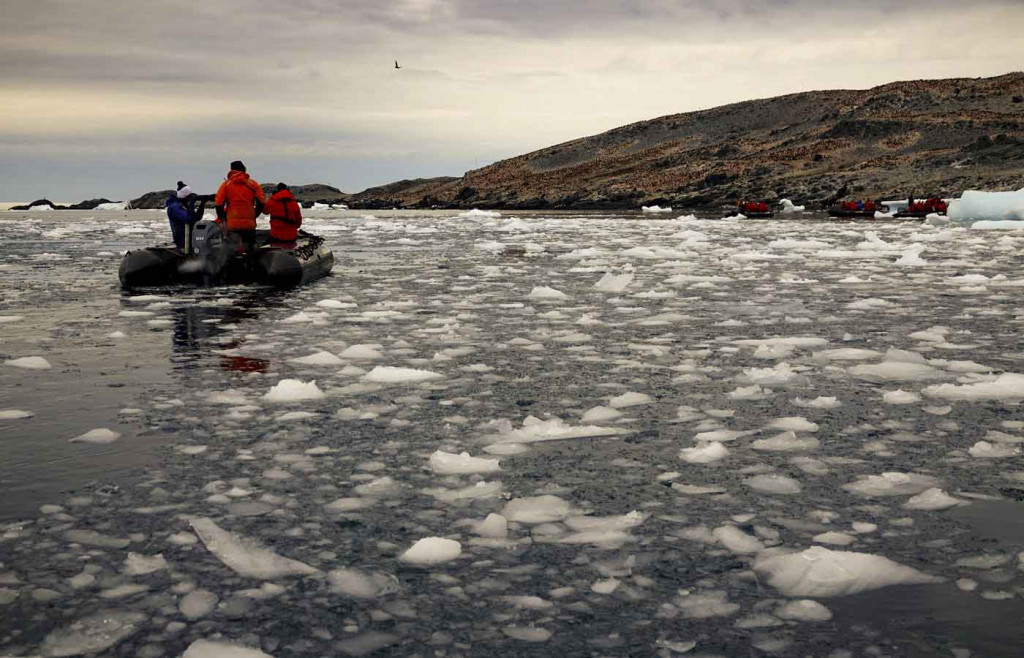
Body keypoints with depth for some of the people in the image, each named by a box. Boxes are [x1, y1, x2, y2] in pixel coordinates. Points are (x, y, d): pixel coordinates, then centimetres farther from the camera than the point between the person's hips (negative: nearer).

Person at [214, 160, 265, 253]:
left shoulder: (226, 184, 3)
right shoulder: (253, 184, 6)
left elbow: (218, 203, -2)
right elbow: (261, 202, 1)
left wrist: (222, 218, 12)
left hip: (232, 224, -1)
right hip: (249, 224, 1)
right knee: (251, 249, 8)